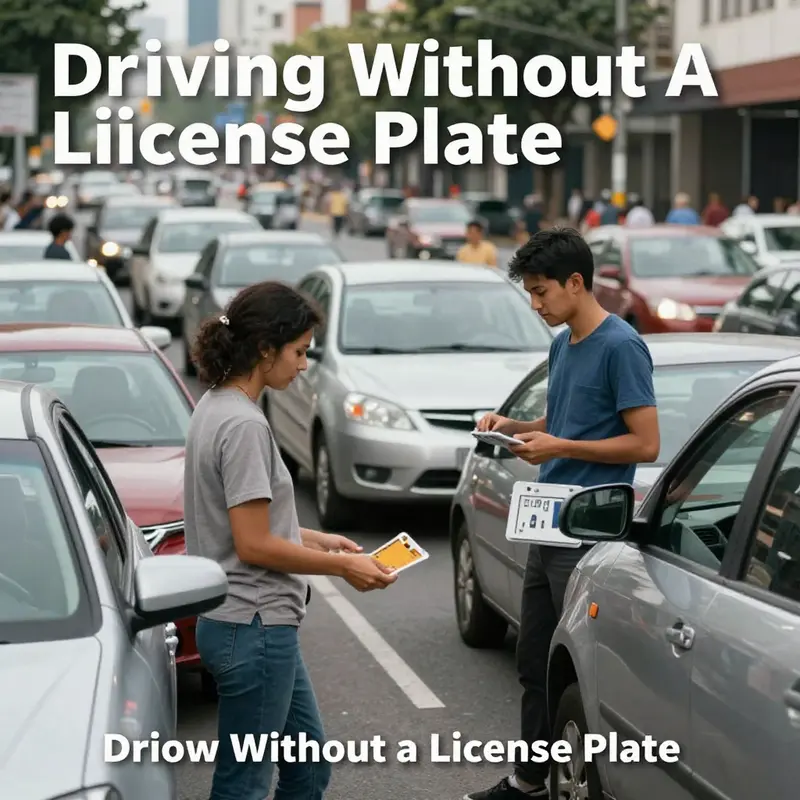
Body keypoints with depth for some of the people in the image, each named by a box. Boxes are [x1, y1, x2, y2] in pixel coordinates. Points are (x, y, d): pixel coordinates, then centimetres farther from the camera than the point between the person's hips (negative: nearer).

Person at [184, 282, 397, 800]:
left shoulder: (216, 408, 10)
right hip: (254, 626, -10)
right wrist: (342, 566, -10)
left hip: (265, 624, 10)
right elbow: (253, 546, -20)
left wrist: (318, 540, 11)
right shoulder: (244, 425, -20)